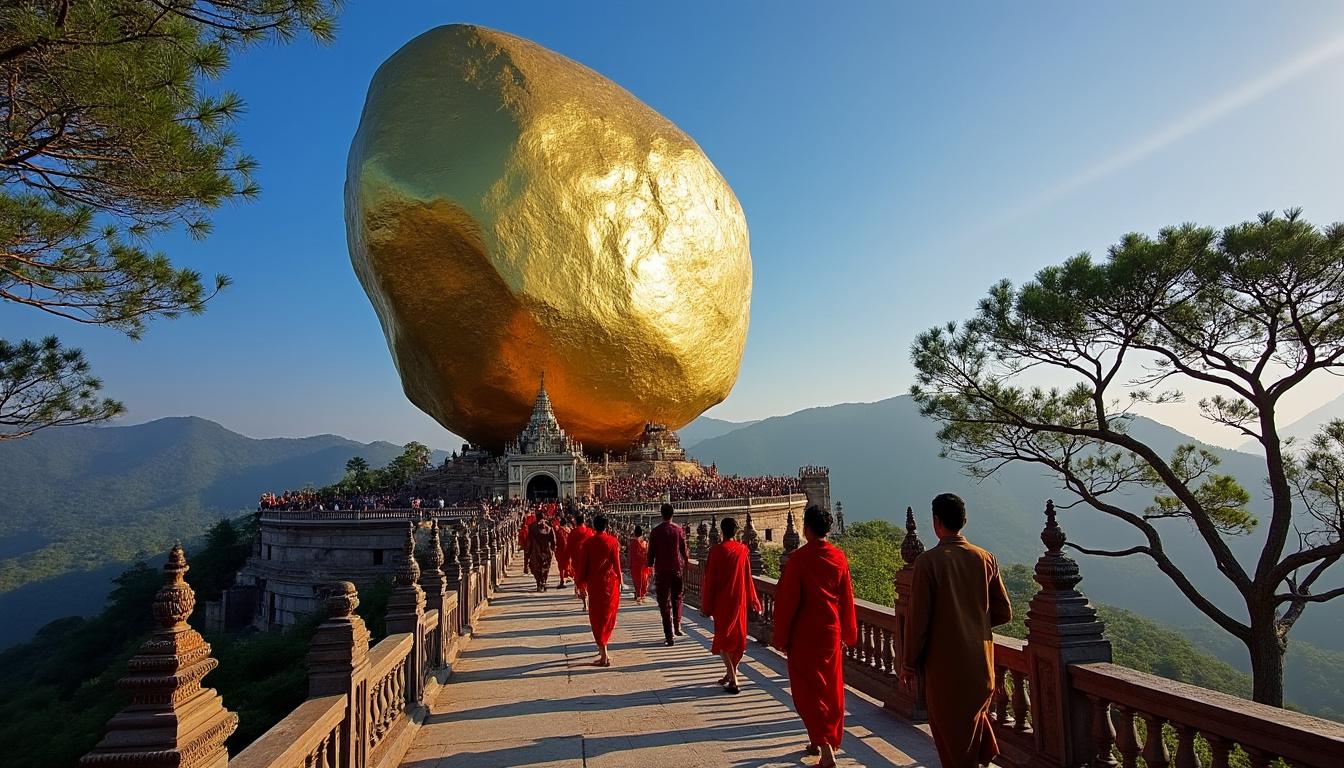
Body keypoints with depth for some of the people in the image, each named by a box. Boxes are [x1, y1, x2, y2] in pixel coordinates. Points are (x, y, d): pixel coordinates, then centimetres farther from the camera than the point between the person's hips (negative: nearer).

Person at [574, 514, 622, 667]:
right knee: (608, 614, 18)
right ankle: (603, 647, 30)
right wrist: (619, 580, 8)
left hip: (594, 583, -1)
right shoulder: (612, 541, -6)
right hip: (610, 581, 1)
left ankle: (604, 655, -4)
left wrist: (581, 580, 11)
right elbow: (616, 562, -3)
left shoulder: (588, 542, -5)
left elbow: (582, 563, -1)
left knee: (597, 616, 4)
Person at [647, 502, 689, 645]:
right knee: (677, 598, 22)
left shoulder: (655, 531, -6)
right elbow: (684, 551, 4)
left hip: (661, 570, -1)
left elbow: (651, 552, -2)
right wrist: (686, 559, 24)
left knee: (664, 603, 3)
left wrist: (650, 566, 12)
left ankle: (669, 636, 1)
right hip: (677, 569, 2)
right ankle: (677, 626, 16)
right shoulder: (679, 530, -3)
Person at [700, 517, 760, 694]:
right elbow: (748, 577, 2)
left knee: (723, 638, 4)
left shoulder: (716, 551, -13)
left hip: (722, 601, -4)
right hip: (739, 600, 4)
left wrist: (706, 606, -3)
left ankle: (733, 680, -5)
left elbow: (710, 580, -10)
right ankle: (731, 673, 26)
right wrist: (753, 601, 12)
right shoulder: (743, 550, -3)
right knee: (738, 636, 16)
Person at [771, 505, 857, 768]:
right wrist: (848, 633, 16)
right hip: (832, 631, 5)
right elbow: (847, 598, 5)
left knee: (808, 689, 4)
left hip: (805, 634, -5)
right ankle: (820, 740, 32)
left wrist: (780, 637, -5)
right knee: (832, 687, 18)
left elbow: (786, 600, -15)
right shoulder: (839, 556, -3)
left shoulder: (799, 558, -18)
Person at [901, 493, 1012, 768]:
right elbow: (1004, 613, 3)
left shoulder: (928, 561, -16)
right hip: (981, 661, 4)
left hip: (945, 663, -4)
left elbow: (918, 618, -15)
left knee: (950, 730, 11)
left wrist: (909, 663, -4)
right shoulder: (985, 559, -3)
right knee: (974, 713, 26)